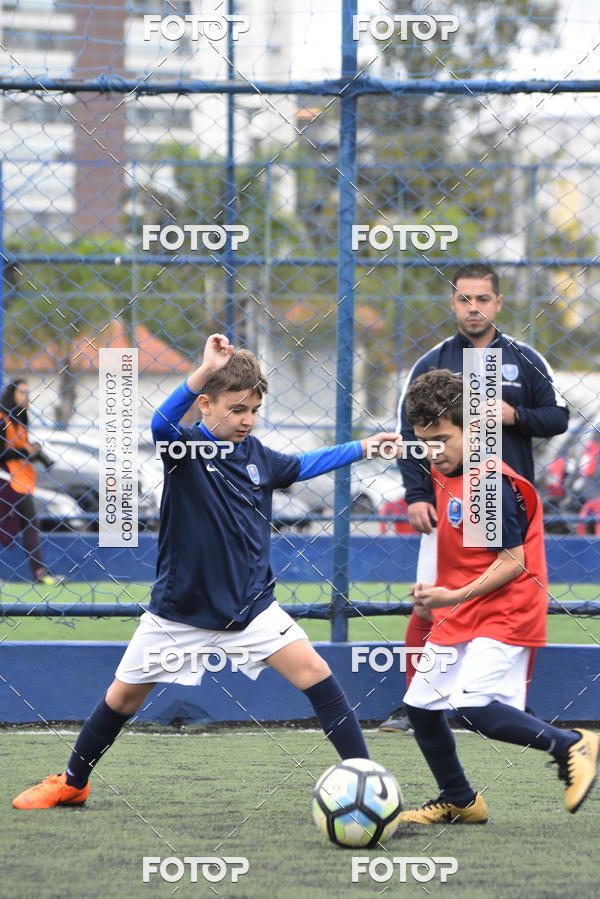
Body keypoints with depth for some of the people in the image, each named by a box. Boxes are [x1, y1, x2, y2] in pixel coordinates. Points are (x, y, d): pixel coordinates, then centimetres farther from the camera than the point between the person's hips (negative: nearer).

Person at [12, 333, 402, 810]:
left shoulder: (258, 456, 1)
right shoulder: (186, 447, -14)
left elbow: (301, 466, 24)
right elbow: (161, 424, -39)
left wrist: (363, 447, 22)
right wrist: (207, 371, -51)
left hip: (250, 605, 3)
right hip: (179, 608, -3)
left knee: (315, 672, -14)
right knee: (124, 695, 10)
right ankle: (72, 783, 31)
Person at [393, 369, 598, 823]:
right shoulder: (444, 473, 7)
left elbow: (514, 562, -21)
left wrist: (457, 595, -26)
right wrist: (436, 592, 17)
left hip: (505, 615, -9)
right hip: (458, 616, 9)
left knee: (473, 706, -25)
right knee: (420, 706, 11)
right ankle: (459, 801, 29)